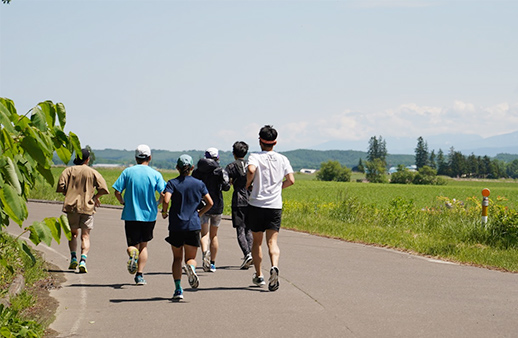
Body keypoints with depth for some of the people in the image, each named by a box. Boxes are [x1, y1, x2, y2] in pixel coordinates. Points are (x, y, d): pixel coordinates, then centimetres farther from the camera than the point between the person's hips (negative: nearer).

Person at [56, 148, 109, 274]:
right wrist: (95, 197, 13)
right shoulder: (93, 172, 3)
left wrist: (68, 195, 12)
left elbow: (61, 186, -5)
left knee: (73, 233, 17)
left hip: (72, 206, 1)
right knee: (85, 236, 2)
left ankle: (73, 257, 3)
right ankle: (83, 260, -14)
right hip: (88, 207, -1)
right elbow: (103, 188, -4)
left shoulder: (69, 170, 4)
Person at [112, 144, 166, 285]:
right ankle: (140, 275, 7)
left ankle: (132, 253, -28)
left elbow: (117, 191, -7)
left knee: (133, 245, 8)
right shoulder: (155, 174, -1)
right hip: (149, 215, 1)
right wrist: (157, 204, 10)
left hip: (131, 215, -1)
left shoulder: (127, 172, 0)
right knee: (144, 245, 16)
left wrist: (122, 202, 12)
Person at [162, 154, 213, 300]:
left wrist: (164, 212, 2)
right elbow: (210, 203, 5)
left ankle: (178, 289, 2)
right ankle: (191, 267, -28)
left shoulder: (172, 183, -1)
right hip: (193, 225, 1)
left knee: (177, 258, 12)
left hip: (176, 225, -1)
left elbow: (166, 200, -17)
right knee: (191, 258, 9)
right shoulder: (199, 184, 6)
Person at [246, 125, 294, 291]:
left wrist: (248, 184, -7)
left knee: (257, 241, 14)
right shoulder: (282, 159, 5)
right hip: (275, 205, 1)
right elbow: (291, 180, -3)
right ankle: (274, 267, -30)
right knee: (272, 241, -1)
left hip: (256, 204, -1)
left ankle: (258, 276, 21)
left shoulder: (255, 157, -3)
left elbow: (251, 170, -25)